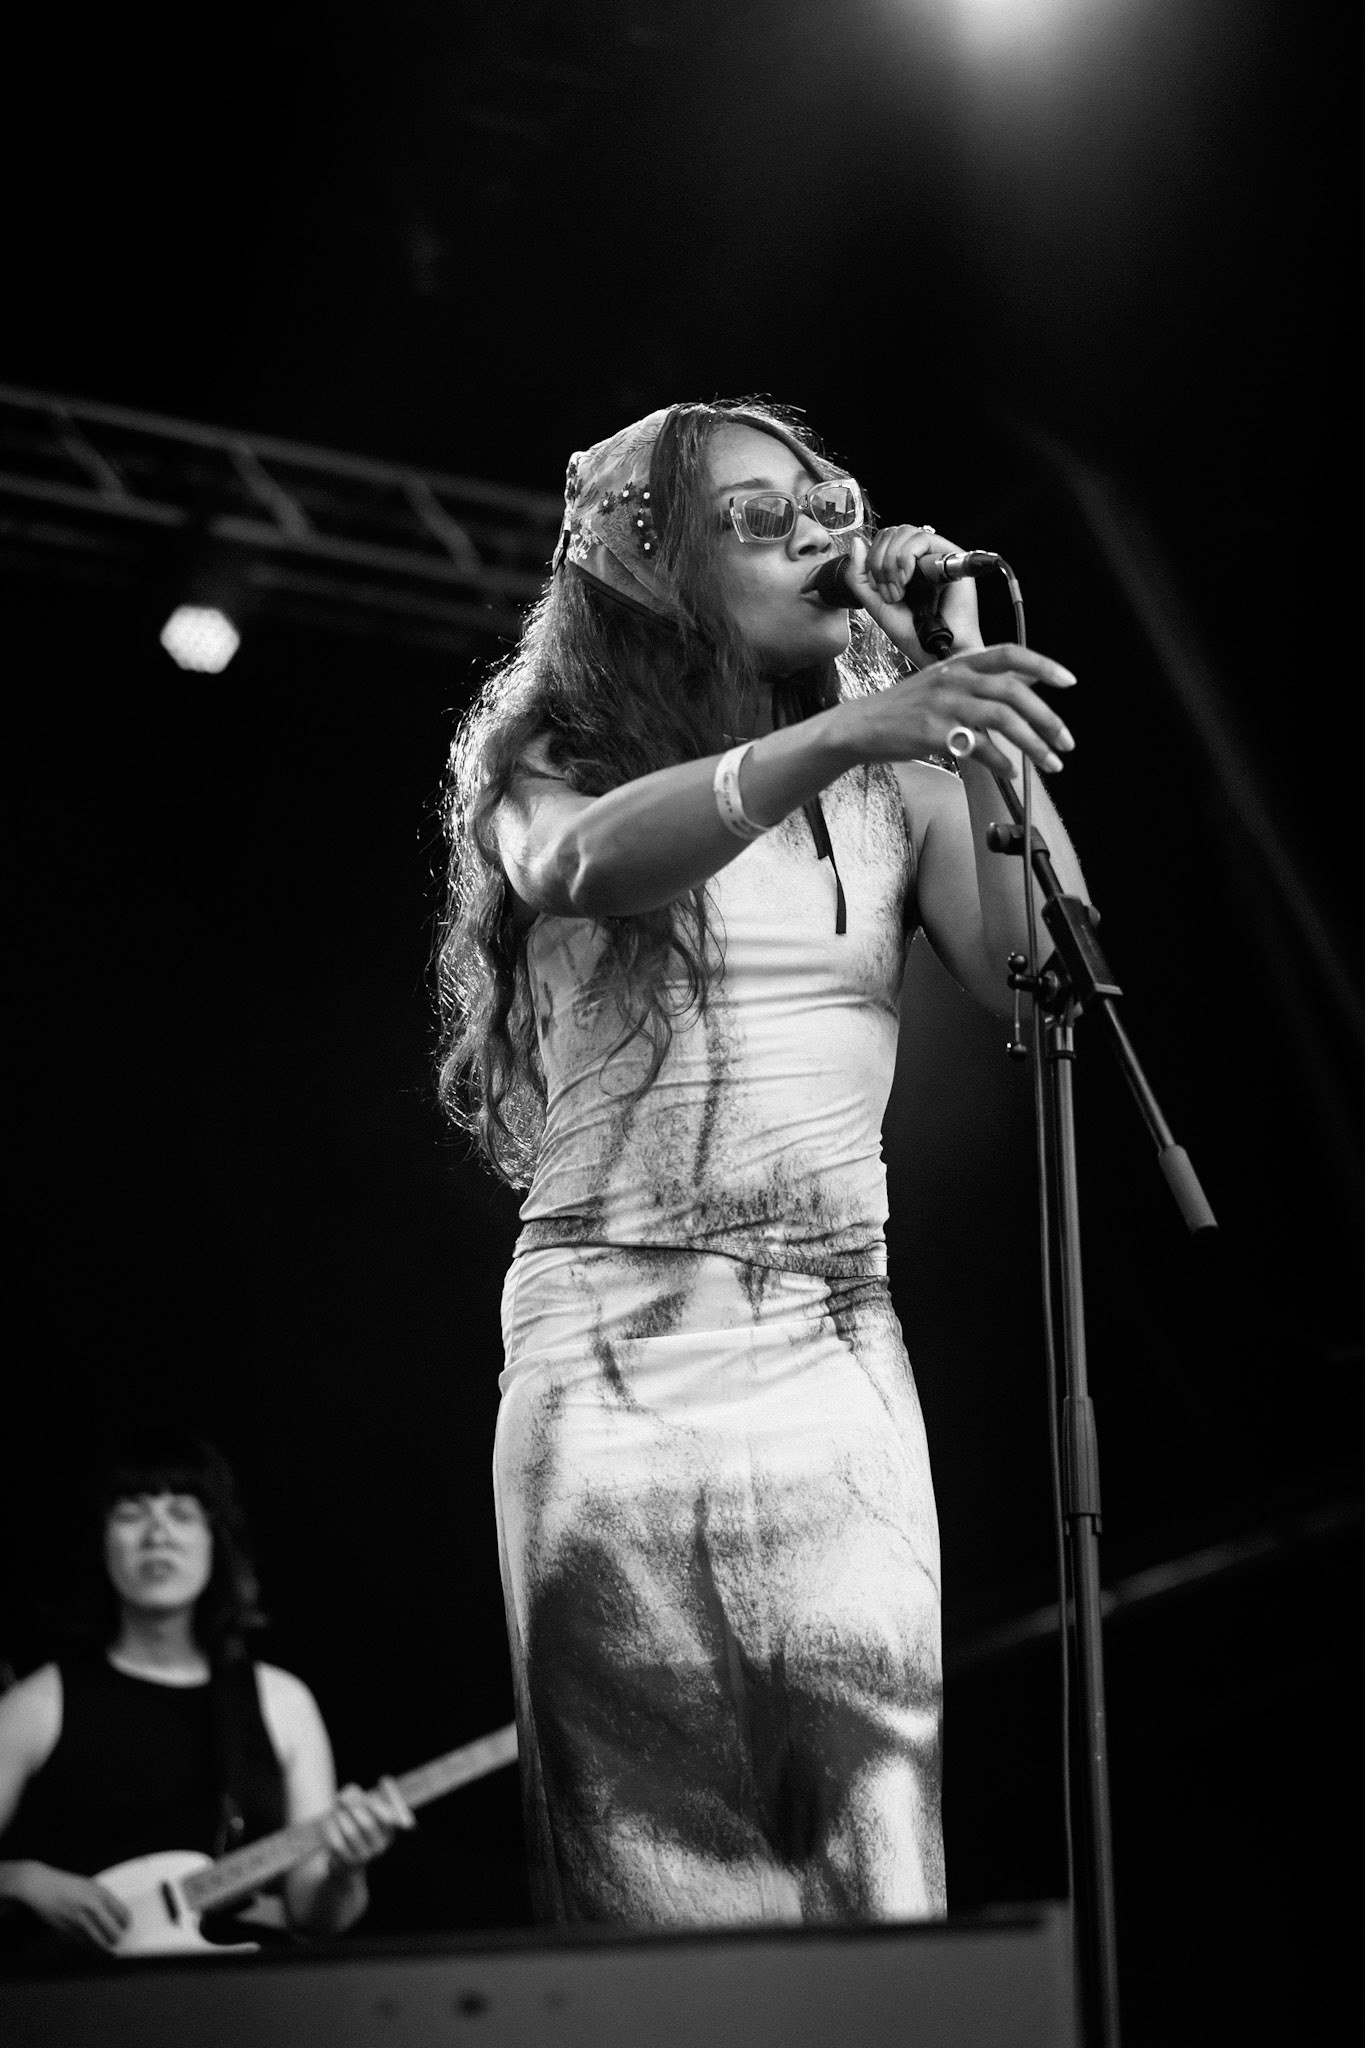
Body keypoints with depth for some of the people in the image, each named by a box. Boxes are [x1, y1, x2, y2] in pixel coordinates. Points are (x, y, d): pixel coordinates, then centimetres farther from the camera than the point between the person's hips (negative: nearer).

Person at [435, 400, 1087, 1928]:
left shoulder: (894, 789, 11)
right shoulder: (551, 768, 5)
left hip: (835, 1342, 2)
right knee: (647, 1851, -3)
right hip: (608, 1340, -1)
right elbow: (599, 858, -19)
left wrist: (966, 690, -5)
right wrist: (846, 731, -35)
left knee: (875, 1845, -7)